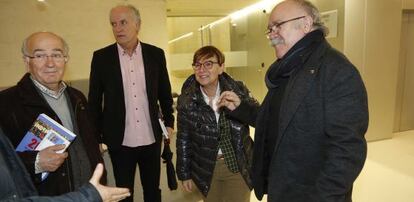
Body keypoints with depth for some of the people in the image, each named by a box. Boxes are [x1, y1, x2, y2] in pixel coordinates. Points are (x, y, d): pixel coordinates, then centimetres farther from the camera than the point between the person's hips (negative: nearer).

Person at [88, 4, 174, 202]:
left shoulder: (156, 54, -1)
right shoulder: (101, 57, -4)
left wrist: (169, 122, 5)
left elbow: (165, 93, 7)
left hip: (151, 139, 1)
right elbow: (94, 101, 1)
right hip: (120, 141, -1)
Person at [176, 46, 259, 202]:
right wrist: (184, 174, 3)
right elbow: (183, 139, -3)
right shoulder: (186, 100, -11)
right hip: (205, 170, 1)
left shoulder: (237, 90, -11)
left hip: (239, 166, 0)